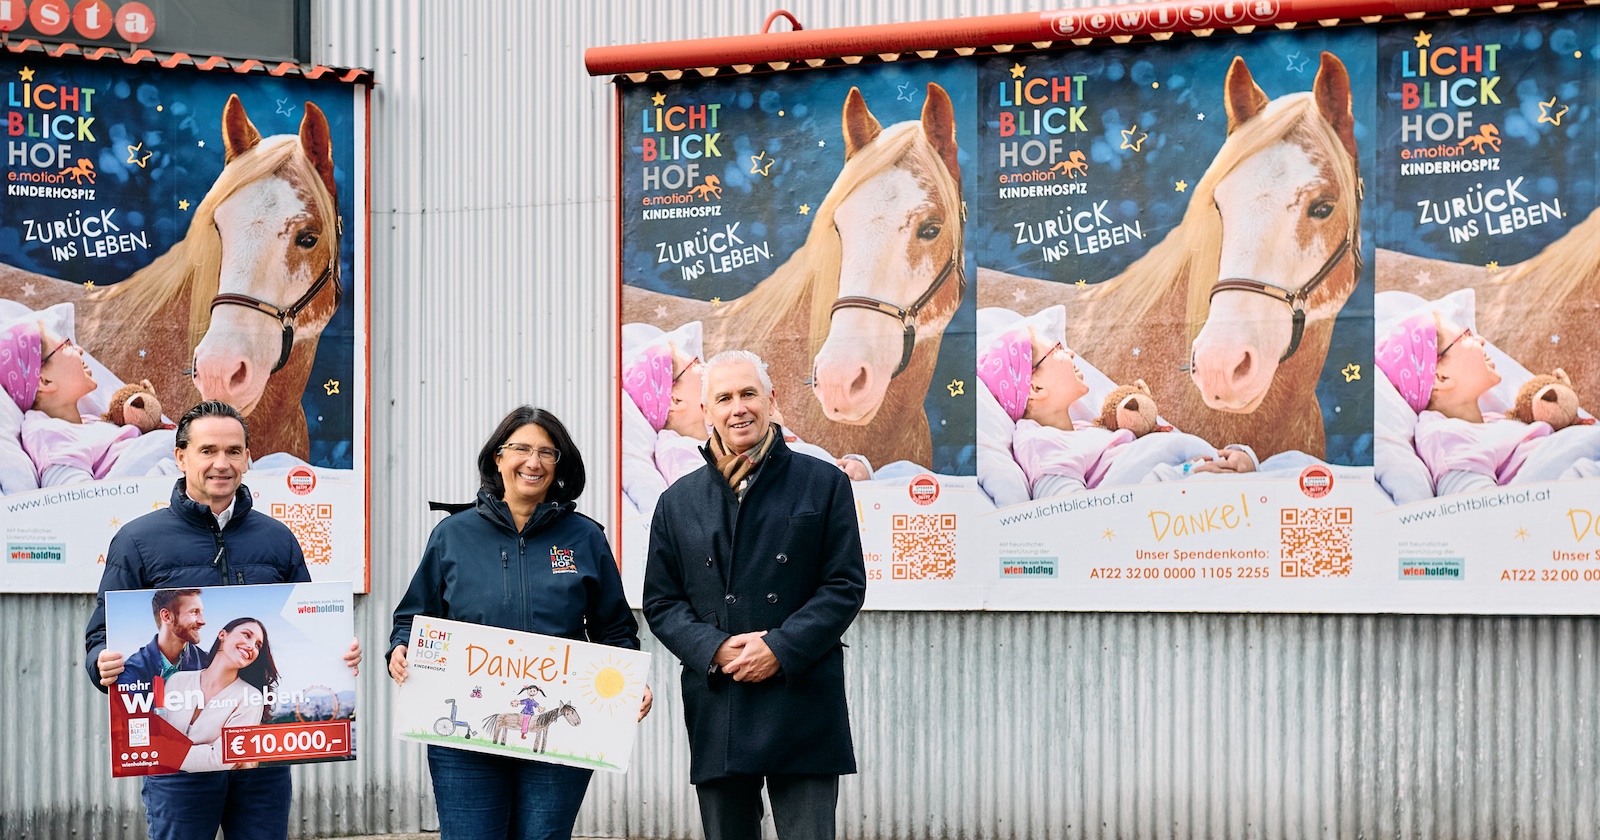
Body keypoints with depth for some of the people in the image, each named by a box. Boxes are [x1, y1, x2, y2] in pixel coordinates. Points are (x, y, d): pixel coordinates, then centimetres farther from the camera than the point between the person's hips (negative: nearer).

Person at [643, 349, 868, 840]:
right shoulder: (679, 502, 12)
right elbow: (661, 602, 10)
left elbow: (845, 586, 0)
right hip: (716, 713, 3)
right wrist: (715, 650, -8)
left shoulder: (823, 485, 4)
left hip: (803, 705, -3)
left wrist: (780, 649, -12)